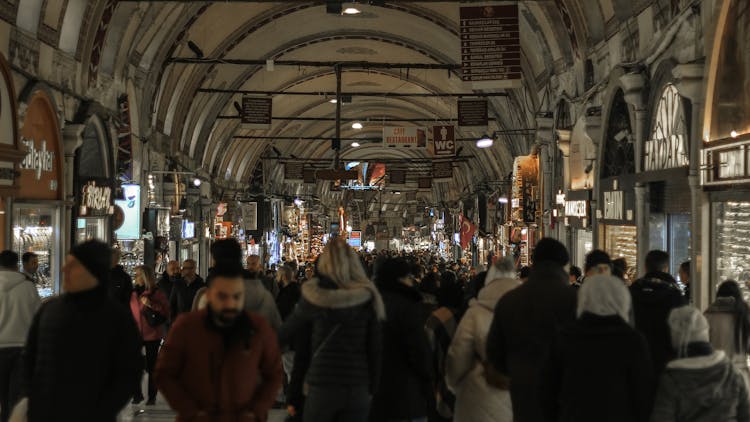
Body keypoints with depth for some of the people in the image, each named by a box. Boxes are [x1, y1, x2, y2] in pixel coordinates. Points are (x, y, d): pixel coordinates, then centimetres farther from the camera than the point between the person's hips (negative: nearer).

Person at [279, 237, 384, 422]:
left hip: (322, 386, -1)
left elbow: (285, 335, 7)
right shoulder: (367, 298, -2)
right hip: (358, 389, 1)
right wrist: (373, 387, 10)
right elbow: (376, 348, 0)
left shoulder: (314, 298, -4)